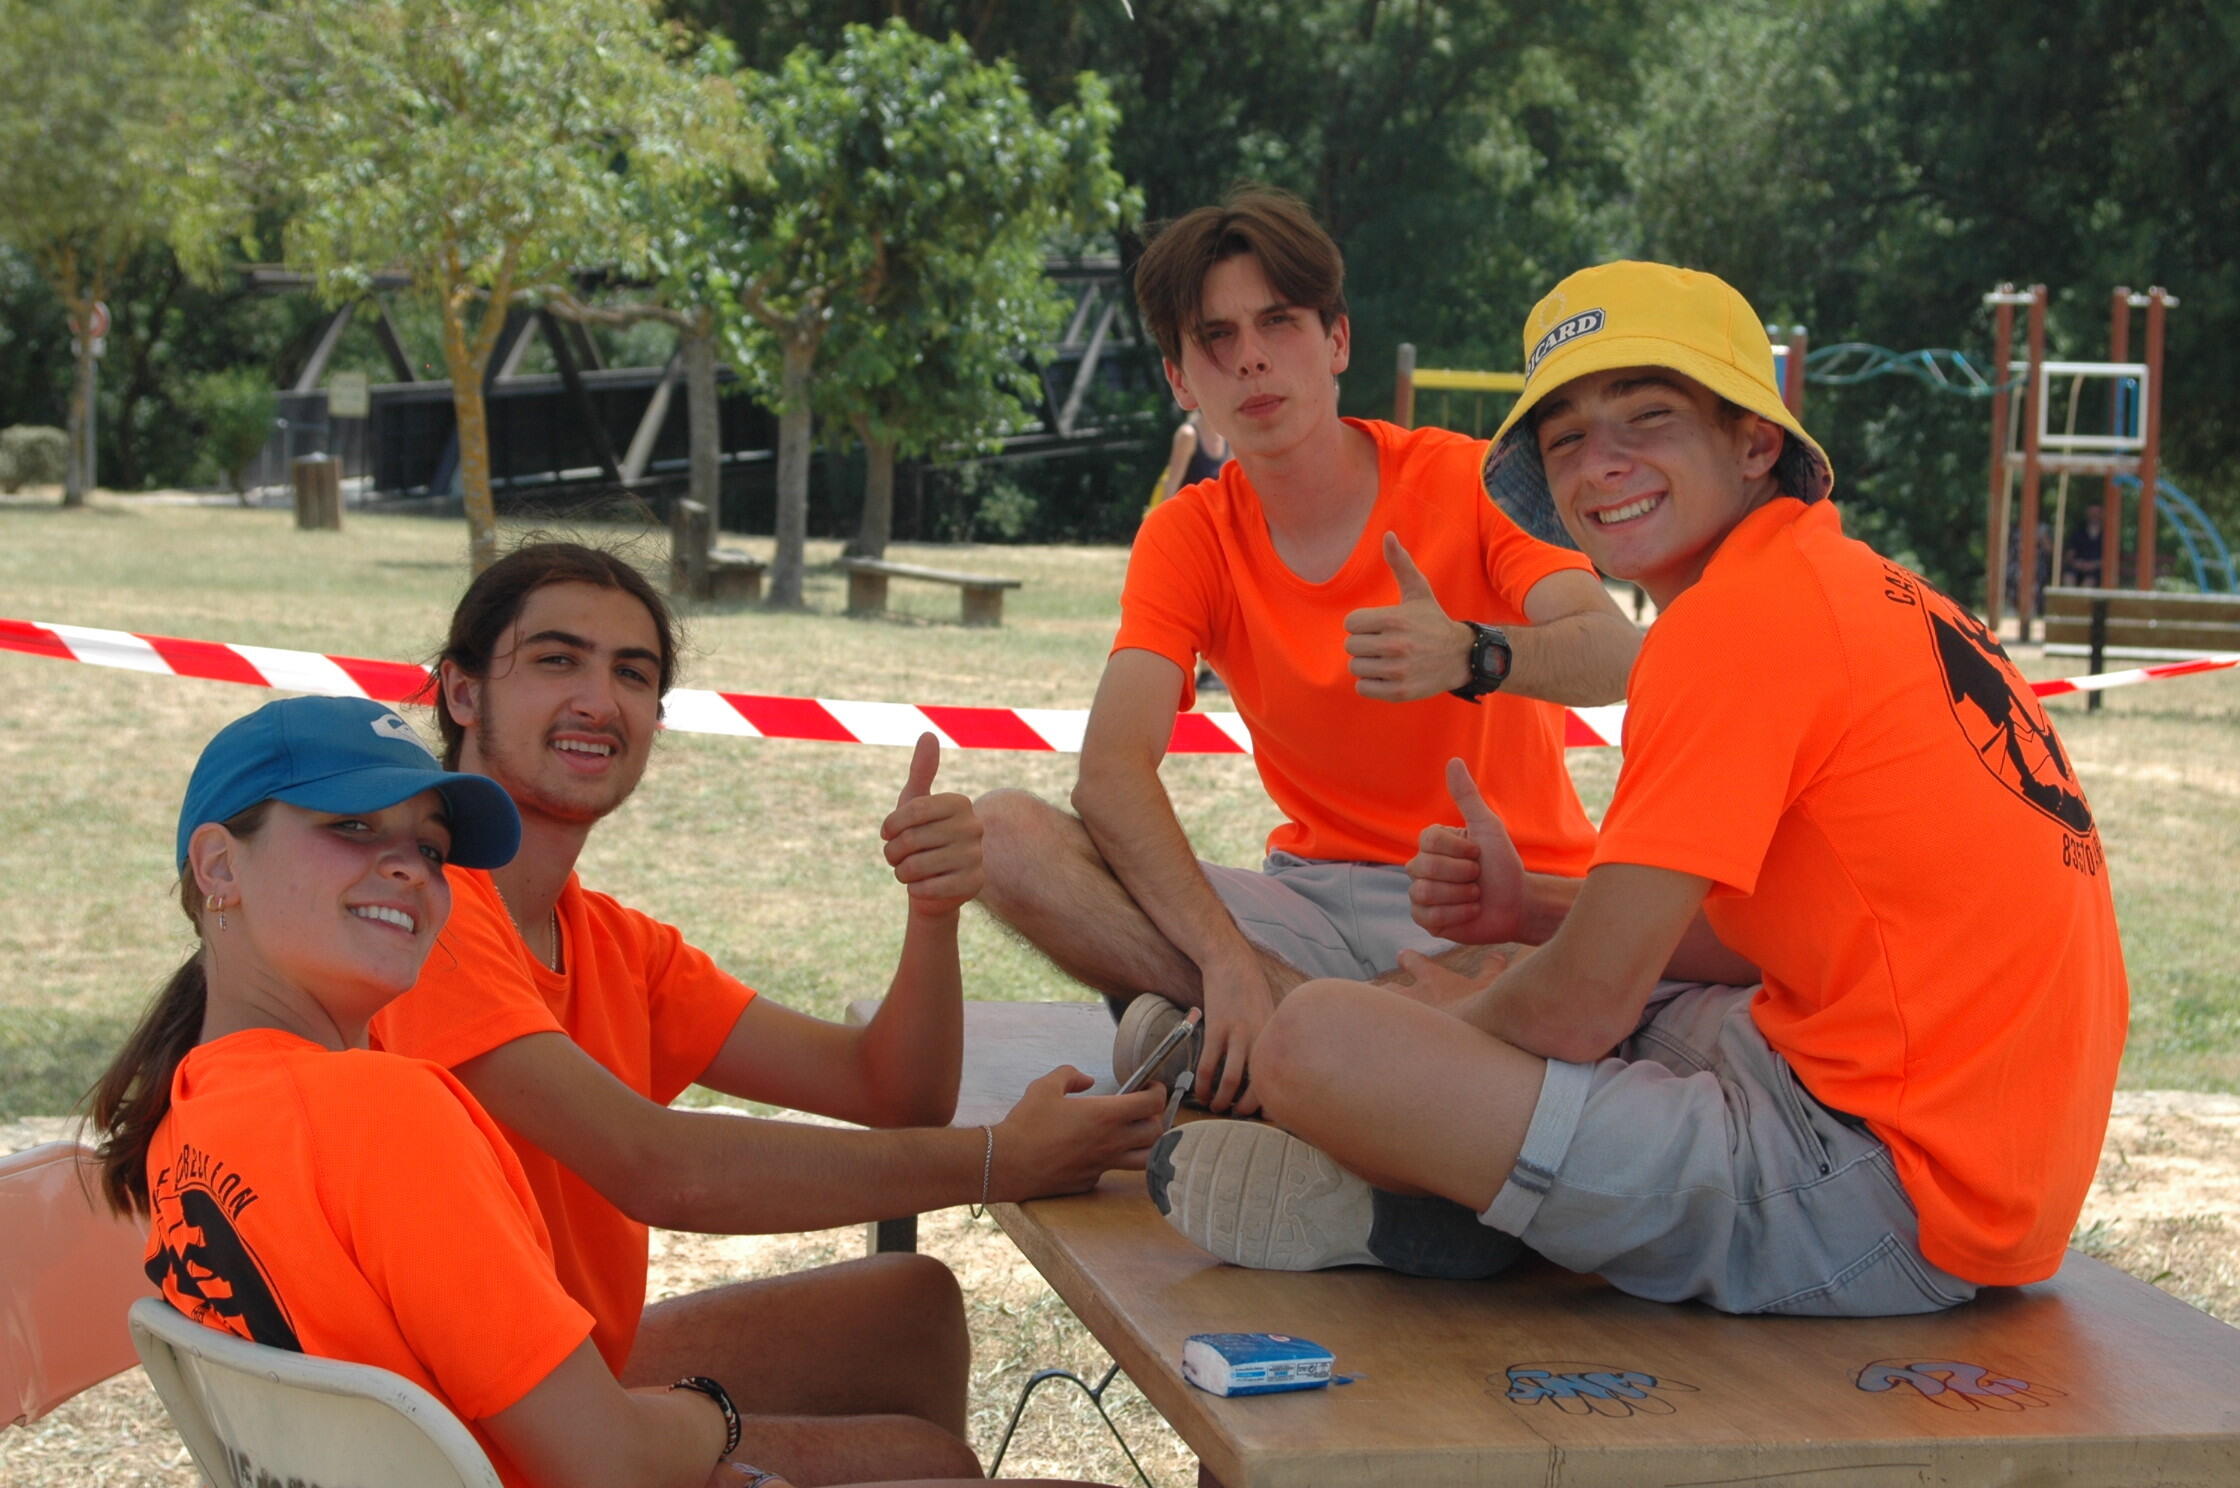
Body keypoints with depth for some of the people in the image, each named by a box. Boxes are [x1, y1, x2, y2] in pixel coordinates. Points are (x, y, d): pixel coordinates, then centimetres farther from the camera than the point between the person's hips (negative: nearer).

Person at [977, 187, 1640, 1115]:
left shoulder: (1470, 481, -5)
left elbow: (1617, 657, -21)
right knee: (1004, 834, -20)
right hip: (1321, 893, 3)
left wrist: (1470, 656, -45)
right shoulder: (1185, 539, 0)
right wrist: (1227, 960, -32)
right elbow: (1113, 771, -15)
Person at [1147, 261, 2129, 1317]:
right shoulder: (1858, 586, 14)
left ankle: (1391, 1210, 7)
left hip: (1885, 1187, -11)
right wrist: (1531, 908, 7)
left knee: (1320, 1041, -20)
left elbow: (1586, 1003, -15)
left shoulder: (1739, 617, -16)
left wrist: (1408, 1054, 5)